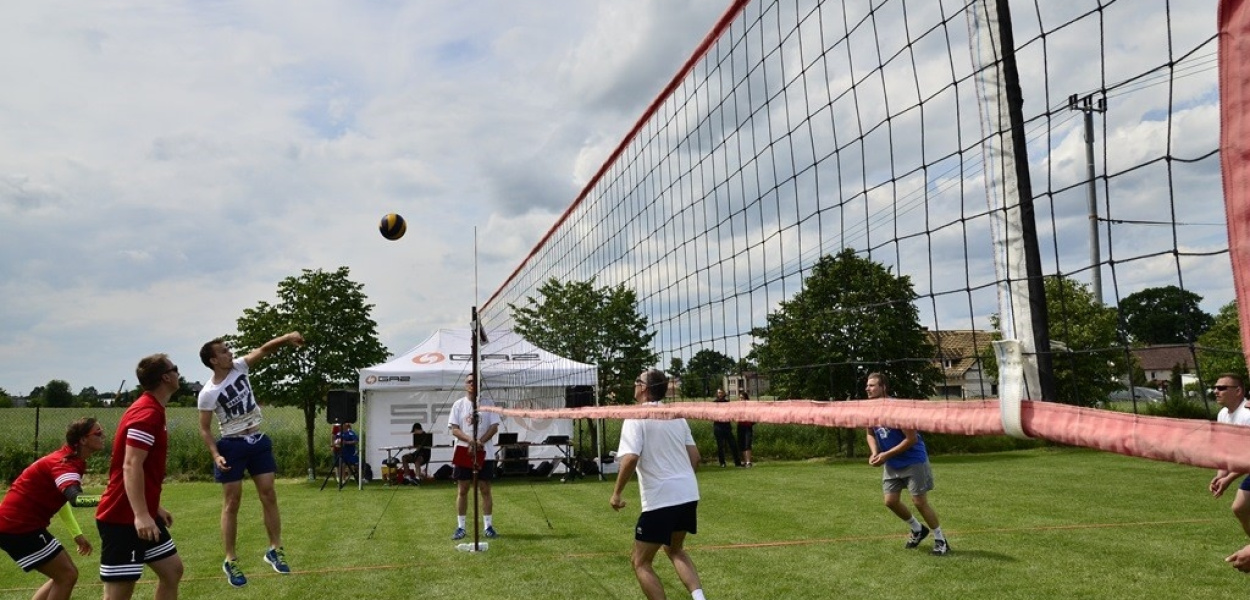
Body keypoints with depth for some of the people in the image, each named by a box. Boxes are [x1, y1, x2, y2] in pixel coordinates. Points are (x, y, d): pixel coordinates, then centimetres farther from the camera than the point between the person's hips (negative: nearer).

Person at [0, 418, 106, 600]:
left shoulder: (66, 459, 9)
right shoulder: (64, 462, -22)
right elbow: (75, 499, -43)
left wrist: (77, 534, 21)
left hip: (19, 523, 10)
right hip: (18, 525, -10)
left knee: (63, 575, 14)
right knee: (67, 575, -7)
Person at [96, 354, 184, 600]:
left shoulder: (151, 411, 15)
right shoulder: (147, 413, -18)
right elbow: (131, 467, -26)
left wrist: (154, 508, 25)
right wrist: (141, 515, -30)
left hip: (143, 516, 10)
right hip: (123, 518, -10)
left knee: (172, 570, 14)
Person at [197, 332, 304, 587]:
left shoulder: (240, 366, -2)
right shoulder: (208, 393, -13)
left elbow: (264, 349, -9)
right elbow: (204, 429, -8)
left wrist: (286, 338, -27)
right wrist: (216, 454, -20)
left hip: (258, 441, 5)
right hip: (232, 446, -5)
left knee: (269, 494, 5)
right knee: (232, 503, 2)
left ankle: (275, 549, 15)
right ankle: (230, 561, 11)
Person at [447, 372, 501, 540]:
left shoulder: (488, 403, 4)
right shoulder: (458, 404, 5)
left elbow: (494, 427, -2)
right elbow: (453, 429, -2)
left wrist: (480, 441, -16)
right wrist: (469, 440, -18)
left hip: (484, 453, 0)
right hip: (463, 452, 0)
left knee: (485, 489, 4)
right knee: (462, 490, 3)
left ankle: (488, 525, 11)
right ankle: (460, 527, 11)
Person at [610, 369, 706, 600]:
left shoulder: (636, 417, -10)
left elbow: (630, 459, -22)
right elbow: (694, 456, 14)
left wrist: (616, 493, -11)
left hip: (660, 500, -7)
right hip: (688, 494, 8)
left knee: (640, 562, 8)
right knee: (674, 549, 29)